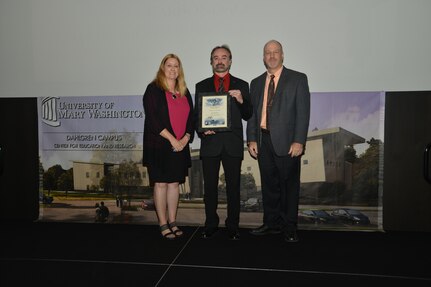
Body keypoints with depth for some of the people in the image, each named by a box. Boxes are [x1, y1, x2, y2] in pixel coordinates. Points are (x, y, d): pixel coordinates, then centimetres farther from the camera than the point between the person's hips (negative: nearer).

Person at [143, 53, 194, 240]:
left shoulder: (184, 92, 14)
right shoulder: (153, 89, -2)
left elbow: (191, 117, 12)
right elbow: (152, 119, -11)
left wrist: (186, 138, -5)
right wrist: (171, 139, -14)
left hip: (180, 146, 5)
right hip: (159, 145, -5)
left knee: (174, 183, 8)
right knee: (161, 183, 0)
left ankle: (172, 222, 18)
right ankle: (163, 224, 9)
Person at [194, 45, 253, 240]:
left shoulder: (241, 85, 8)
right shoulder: (202, 86, 11)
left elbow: (248, 116, 5)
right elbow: (196, 115, 10)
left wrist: (242, 100, -14)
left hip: (233, 143, 0)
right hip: (210, 143, 1)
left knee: (233, 187, 5)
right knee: (210, 187, 6)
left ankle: (232, 226, 17)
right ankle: (211, 225, 20)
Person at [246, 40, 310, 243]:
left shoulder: (298, 79, 2)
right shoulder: (256, 83, 15)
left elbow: (303, 112, -5)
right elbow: (252, 114, 13)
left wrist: (298, 141, -13)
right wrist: (251, 139, 3)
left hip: (287, 142, -4)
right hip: (263, 141, 4)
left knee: (289, 186, 3)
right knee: (269, 185, 11)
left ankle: (289, 228, 17)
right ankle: (271, 223, 25)